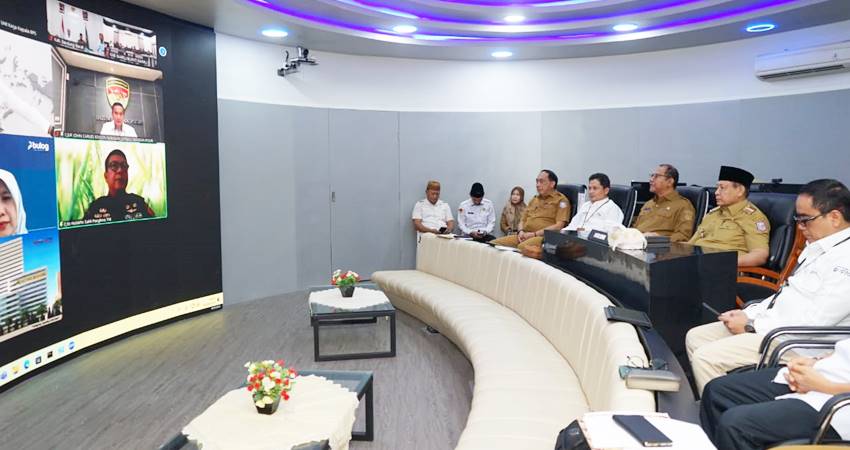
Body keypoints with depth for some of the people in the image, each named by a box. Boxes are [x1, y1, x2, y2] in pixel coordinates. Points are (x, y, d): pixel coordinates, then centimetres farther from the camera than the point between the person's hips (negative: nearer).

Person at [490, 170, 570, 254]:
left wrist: (534, 234, -13)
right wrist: (521, 231, 3)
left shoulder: (561, 200, 3)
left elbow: (559, 226, -8)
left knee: (522, 247, -40)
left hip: (543, 237, -7)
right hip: (524, 236, 7)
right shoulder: (534, 199, 26)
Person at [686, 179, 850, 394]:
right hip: (772, 322, 10)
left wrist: (751, 325, -16)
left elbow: (813, 322, -23)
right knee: (695, 337, 5)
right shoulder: (817, 247, 13)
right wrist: (748, 314, 5)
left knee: (705, 357, -20)